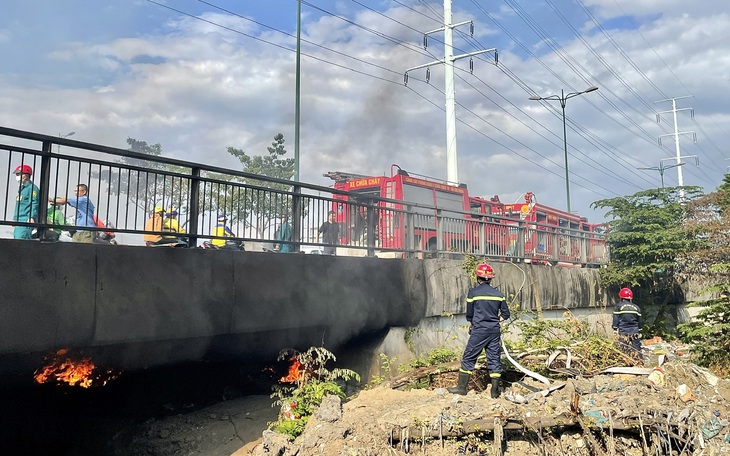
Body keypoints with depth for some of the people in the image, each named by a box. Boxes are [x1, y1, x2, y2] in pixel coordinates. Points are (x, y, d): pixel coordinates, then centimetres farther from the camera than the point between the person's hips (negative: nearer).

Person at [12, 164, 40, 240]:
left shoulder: (32, 188, -7)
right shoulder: (22, 189, 23)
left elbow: (34, 204, -17)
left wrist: (31, 217, -27)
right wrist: (14, 219, 29)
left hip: (26, 221, -10)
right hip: (18, 221, 10)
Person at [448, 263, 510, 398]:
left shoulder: (473, 292, -6)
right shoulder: (498, 294, 4)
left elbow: (469, 314, -1)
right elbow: (506, 313, 7)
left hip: (479, 331, -3)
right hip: (495, 331, 4)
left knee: (469, 358, 6)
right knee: (495, 358, 9)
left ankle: (462, 387, 10)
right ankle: (495, 391, 13)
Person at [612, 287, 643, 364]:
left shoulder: (618, 307, -2)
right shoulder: (636, 307, 9)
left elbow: (615, 321, -4)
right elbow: (639, 322, 15)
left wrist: (615, 330, 4)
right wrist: (639, 331, 24)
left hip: (623, 333, -3)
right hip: (635, 333, 3)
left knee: (624, 352, -2)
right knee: (636, 351, 8)